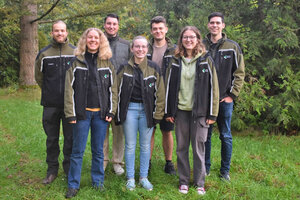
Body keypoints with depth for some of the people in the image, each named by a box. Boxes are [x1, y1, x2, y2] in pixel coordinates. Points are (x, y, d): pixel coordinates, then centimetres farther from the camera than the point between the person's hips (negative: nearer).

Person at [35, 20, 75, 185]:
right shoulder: (44, 53, 4)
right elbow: (39, 76, 14)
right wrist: (49, 92, 12)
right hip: (51, 104, 1)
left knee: (70, 138, 6)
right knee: (52, 138, 9)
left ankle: (69, 168, 22)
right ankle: (52, 169, 22)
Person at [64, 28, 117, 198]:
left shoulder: (107, 63, 7)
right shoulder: (77, 62, 2)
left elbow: (113, 88, 7)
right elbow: (70, 89, -1)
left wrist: (111, 111, 0)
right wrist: (70, 113, -7)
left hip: (101, 113, 2)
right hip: (82, 112, -1)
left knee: (98, 150, 10)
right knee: (78, 151, 4)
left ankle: (98, 181, 25)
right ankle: (73, 184, 16)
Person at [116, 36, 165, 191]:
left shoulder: (154, 68, 2)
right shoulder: (124, 68, 3)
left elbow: (159, 93, 3)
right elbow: (117, 91, 5)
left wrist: (158, 114, -2)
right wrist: (118, 113, 0)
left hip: (147, 110, 0)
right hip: (130, 109, 0)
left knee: (145, 145, 9)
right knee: (130, 145, 7)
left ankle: (144, 177, 23)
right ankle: (130, 178, 20)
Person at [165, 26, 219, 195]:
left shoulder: (206, 60, 0)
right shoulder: (176, 62, 7)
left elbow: (213, 88, -1)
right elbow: (169, 86, 9)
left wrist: (212, 113, -5)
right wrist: (169, 112, 5)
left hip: (199, 111, -2)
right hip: (181, 110, 2)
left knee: (199, 148, 5)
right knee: (182, 147, 9)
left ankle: (200, 183, 18)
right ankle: (184, 181, 22)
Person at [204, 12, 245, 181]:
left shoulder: (233, 47, 2)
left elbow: (239, 73, 2)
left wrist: (232, 95, -4)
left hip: (225, 99, -1)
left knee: (226, 136, 6)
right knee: (205, 135, 9)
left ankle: (225, 170, 19)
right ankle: (205, 168, 23)